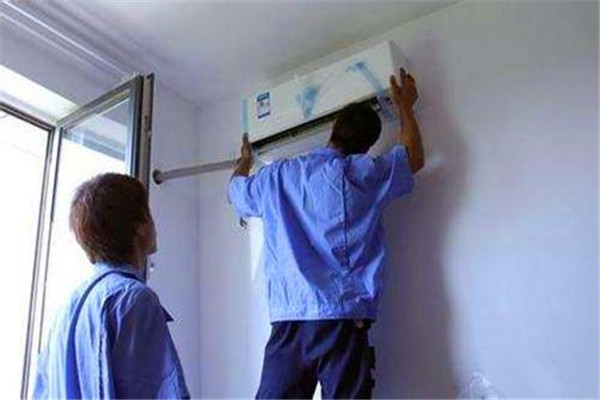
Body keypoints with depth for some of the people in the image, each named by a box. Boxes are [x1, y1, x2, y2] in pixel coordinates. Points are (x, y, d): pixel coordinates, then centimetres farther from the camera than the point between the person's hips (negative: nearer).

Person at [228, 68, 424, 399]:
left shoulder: (276, 176, 8)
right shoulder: (365, 175, 0)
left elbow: (236, 190, 30)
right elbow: (414, 157, 19)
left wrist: (245, 161, 52)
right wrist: (405, 106, 33)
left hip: (287, 320, 3)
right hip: (343, 319, -3)